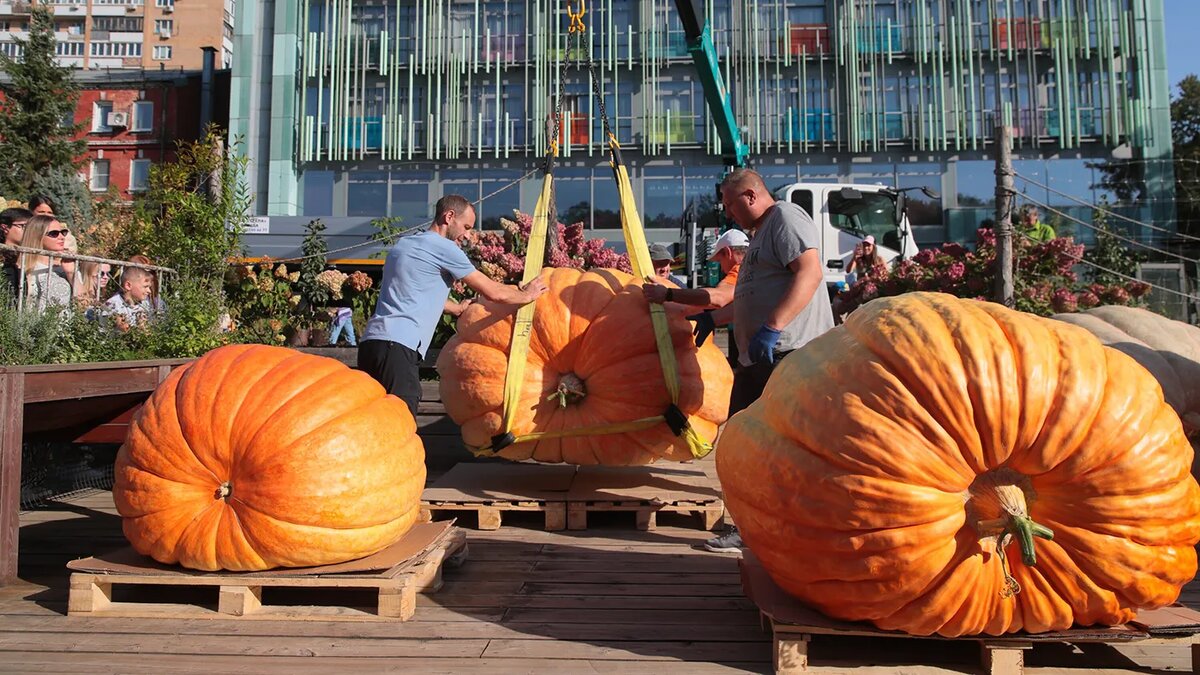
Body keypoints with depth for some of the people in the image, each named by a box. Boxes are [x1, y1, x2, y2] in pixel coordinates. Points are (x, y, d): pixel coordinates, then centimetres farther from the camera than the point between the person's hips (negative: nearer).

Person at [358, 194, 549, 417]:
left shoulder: (406, 241, 22)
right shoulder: (444, 247, -3)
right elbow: (494, 293, 1)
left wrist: (458, 308, 46)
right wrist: (526, 295, 18)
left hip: (372, 341, 10)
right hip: (397, 347, -10)